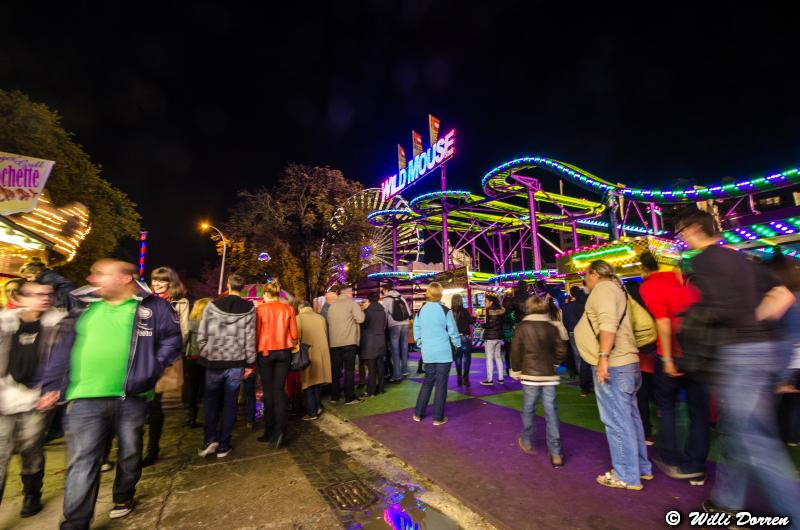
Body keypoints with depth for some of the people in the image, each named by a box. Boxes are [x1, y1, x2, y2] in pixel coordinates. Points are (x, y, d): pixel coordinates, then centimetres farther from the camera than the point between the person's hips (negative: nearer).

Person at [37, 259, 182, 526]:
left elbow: (172, 338, -1)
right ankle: (75, 523, 19)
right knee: (82, 463, 5)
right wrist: (52, 384, 8)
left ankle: (123, 498, 40)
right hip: (84, 399, 2)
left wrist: (152, 368, -8)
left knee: (129, 455, 16)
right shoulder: (84, 306, 9)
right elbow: (64, 347, 13)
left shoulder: (152, 306, -3)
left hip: (131, 398, -2)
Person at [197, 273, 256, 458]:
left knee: (212, 402, 20)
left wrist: (205, 355, 13)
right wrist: (250, 363, 2)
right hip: (236, 363, 0)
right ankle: (223, 446, 19)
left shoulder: (212, 306, -4)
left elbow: (201, 335, -3)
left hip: (213, 362, 0)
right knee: (230, 404, 11)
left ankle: (210, 440, 12)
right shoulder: (249, 308, -5)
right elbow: (250, 338, -6)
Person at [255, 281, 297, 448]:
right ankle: (280, 429, -4)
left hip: (266, 352, -2)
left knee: (268, 392, 9)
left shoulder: (261, 309, -7)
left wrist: (256, 351, 8)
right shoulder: (288, 308, -1)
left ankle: (269, 433, 19)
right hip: (284, 352, 2)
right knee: (279, 390, 9)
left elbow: (257, 333, -5)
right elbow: (293, 334, 0)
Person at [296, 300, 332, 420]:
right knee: (317, 378, 21)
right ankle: (318, 406, 23)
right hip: (321, 353, 4)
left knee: (308, 382, 7)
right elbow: (326, 336, 9)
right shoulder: (321, 317, 6)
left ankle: (312, 412, 11)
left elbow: (297, 337, -7)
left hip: (307, 354, -4)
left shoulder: (299, 318, -5)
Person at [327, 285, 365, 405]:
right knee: (349, 370, 1)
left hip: (334, 342, 5)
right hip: (349, 341, -5)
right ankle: (349, 397, 4)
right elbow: (360, 319, -12)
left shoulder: (332, 305, 12)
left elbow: (329, 322, 17)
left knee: (335, 369, 13)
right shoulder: (351, 303, -3)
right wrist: (360, 311, 7)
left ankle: (334, 396, 20)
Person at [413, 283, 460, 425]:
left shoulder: (421, 310, 2)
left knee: (428, 381, 17)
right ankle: (438, 417, 13)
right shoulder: (445, 310, -10)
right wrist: (457, 345, 12)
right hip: (443, 352, -4)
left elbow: (417, 330, 8)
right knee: (441, 383, 5)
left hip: (427, 352, 4)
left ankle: (418, 413, 23)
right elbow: (453, 331, -5)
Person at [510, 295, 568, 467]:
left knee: (528, 409, 13)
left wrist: (515, 371, 8)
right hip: (549, 375, 2)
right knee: (551, 411, 5)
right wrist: (552, 363, 15)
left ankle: (527, 442, 27)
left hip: (529, 374, -1)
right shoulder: (552, 326, -2)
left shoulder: (521, 327, -6)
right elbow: (561, 351, -3)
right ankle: (555, 453, 8)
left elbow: (516, 351, -4)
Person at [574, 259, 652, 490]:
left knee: (617, 421, -1)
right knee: (629, 417, 18)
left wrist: (603, 357, -26)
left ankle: (627, 476, 10)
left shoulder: (603, 288, -10)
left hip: (613, 365, -10)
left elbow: (608, 323, -24)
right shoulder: (614, 288, 20)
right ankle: (641, 467, 30)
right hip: (626, 362, 10)